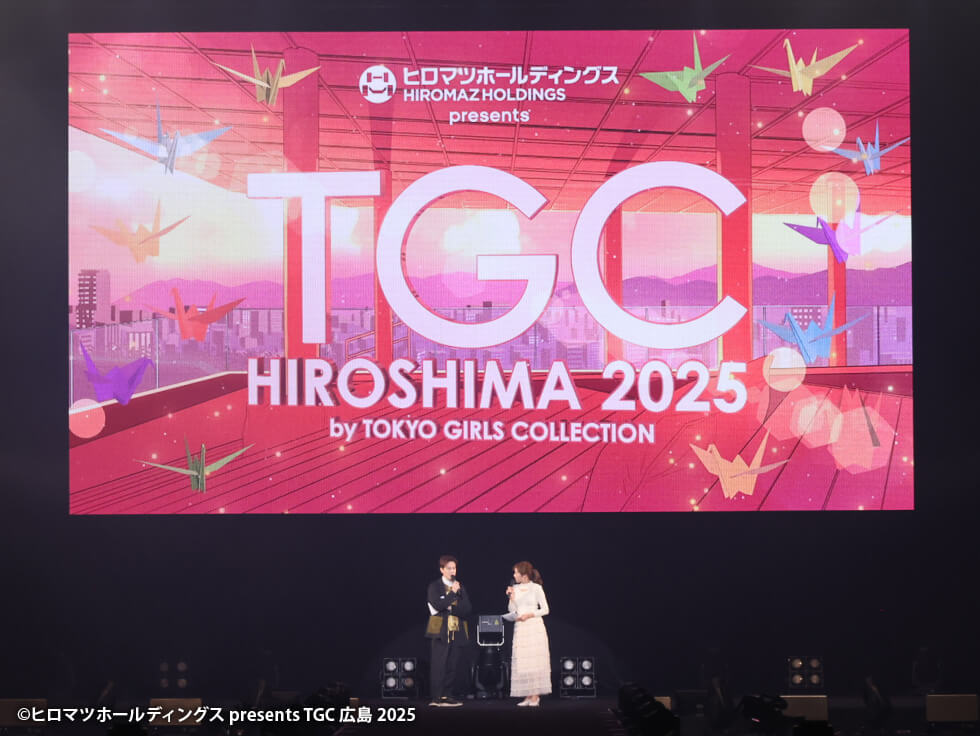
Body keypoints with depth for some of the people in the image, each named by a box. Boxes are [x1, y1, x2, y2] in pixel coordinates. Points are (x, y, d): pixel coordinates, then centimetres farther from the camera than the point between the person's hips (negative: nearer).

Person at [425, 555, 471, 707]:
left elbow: (467, 609, 6)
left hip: (458, 631, 5)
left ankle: (447, 695, 11)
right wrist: (453, 593, -11)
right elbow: (438, 605, -14)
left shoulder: (460, 587, 16)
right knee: (439, 665, -7)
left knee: (453, 665, 4)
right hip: (441, 631, -4)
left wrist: (450, 608, -7)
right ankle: (437, 697, -3)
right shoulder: (434, 586, 2)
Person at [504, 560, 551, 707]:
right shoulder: (515, 588, 10)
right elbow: (511, 611, 9)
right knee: (521, 662, 0)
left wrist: (529, 614, -12)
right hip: (520, 628, 5)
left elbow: (545, 609, -2)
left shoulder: (536, 588, -3)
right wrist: (511, 597, -5)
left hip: (534, 627, -4)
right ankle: (527, 695, 5)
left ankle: (536, 696, -1)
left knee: (535, 660, -5)